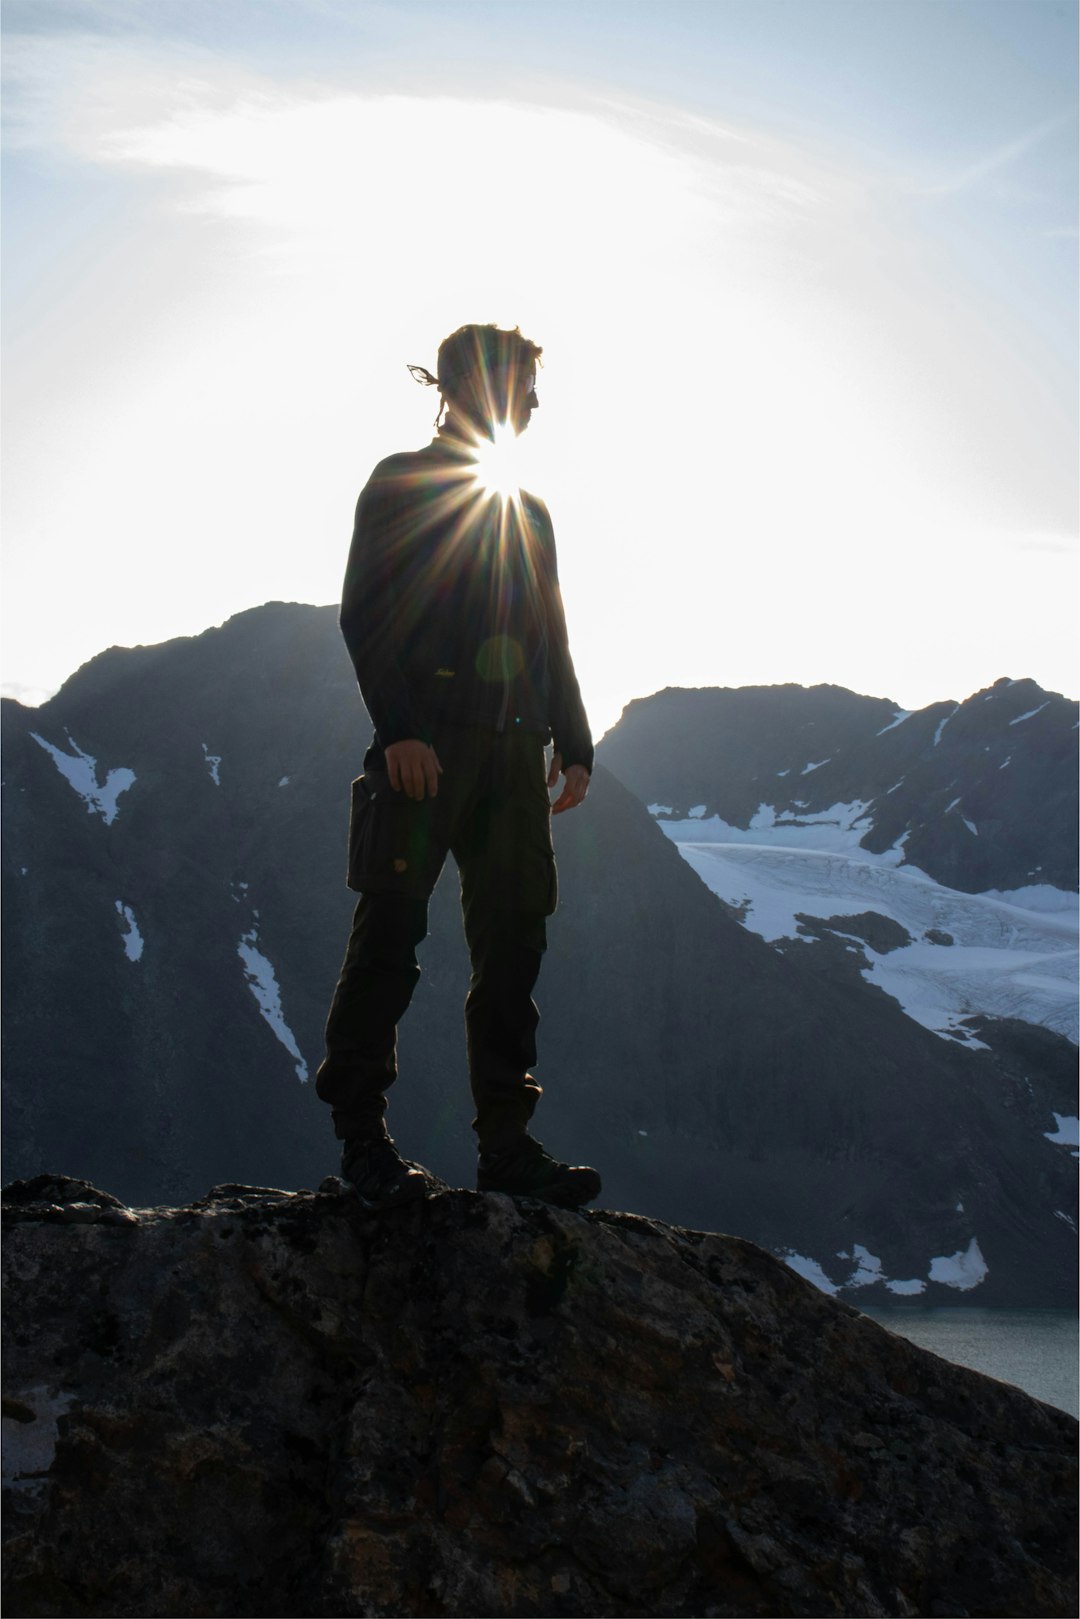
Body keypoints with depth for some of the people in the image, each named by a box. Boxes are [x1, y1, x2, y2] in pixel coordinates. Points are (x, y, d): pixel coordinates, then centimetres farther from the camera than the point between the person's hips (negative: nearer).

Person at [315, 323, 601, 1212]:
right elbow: (365, 615, -5)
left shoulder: (528, 511, 24)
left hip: (514, 749, 6)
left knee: (514, 941, 2)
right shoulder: (399, 484, 5)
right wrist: (399, 727, -16)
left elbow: (552, 640, 25)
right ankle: (362, 1132, 2)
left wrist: (574, 742, 15)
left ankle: (507, 1143, 5)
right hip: (428, 745, -6)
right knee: (393, 930, -6)